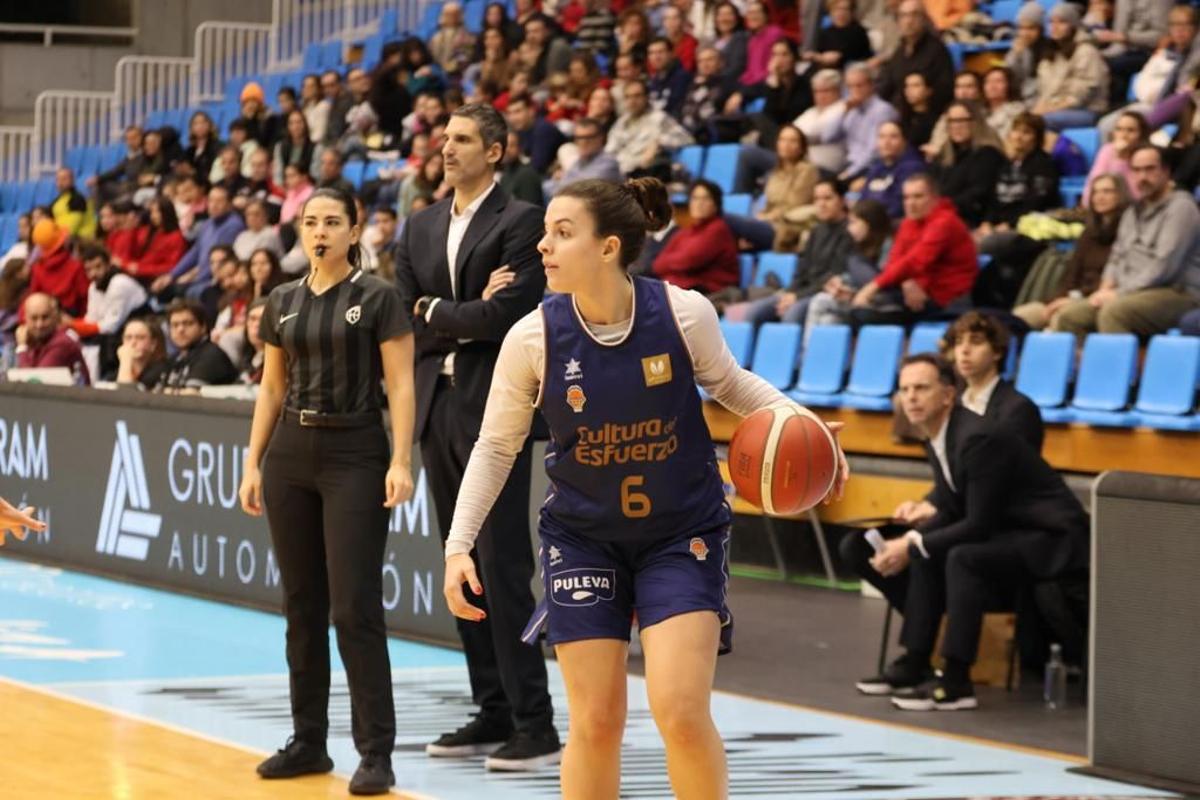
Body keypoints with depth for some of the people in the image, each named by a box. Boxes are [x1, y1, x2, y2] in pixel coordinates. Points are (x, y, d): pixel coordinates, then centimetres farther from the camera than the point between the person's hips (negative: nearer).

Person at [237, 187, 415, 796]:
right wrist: (253, 463, 9)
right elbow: (271, 388, 15)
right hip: (291, 455, 5)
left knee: (355, 607, -10)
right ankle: (308, 740, 16)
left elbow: (401, 386, -7)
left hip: (355, 456, -5)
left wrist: (400, 462, -16)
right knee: (301, 604, 8)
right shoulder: (282, 303, 10)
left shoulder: (378, 299, -4)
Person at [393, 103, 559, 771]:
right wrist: (469, 313, -7)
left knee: (504, 568, -8)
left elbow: (505, 315, -16)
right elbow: (404, 321, 6)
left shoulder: (520, 222, -6)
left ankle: (535, 724, -5)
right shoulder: (421, 227, 14)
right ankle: (494, 712, 16)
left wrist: (435, 311, -3)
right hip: (438, 406, 7)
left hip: (493, 409, -7)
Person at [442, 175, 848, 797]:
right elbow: (496, 447, -1)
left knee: (681, 712, -12)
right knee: (595, 723, 0)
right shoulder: (532, 338, -15)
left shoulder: (684, 313, -17)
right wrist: (459, 543, -8)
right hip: (582, 538, 1)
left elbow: (729, 383, 5)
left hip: (683, 534, -1)